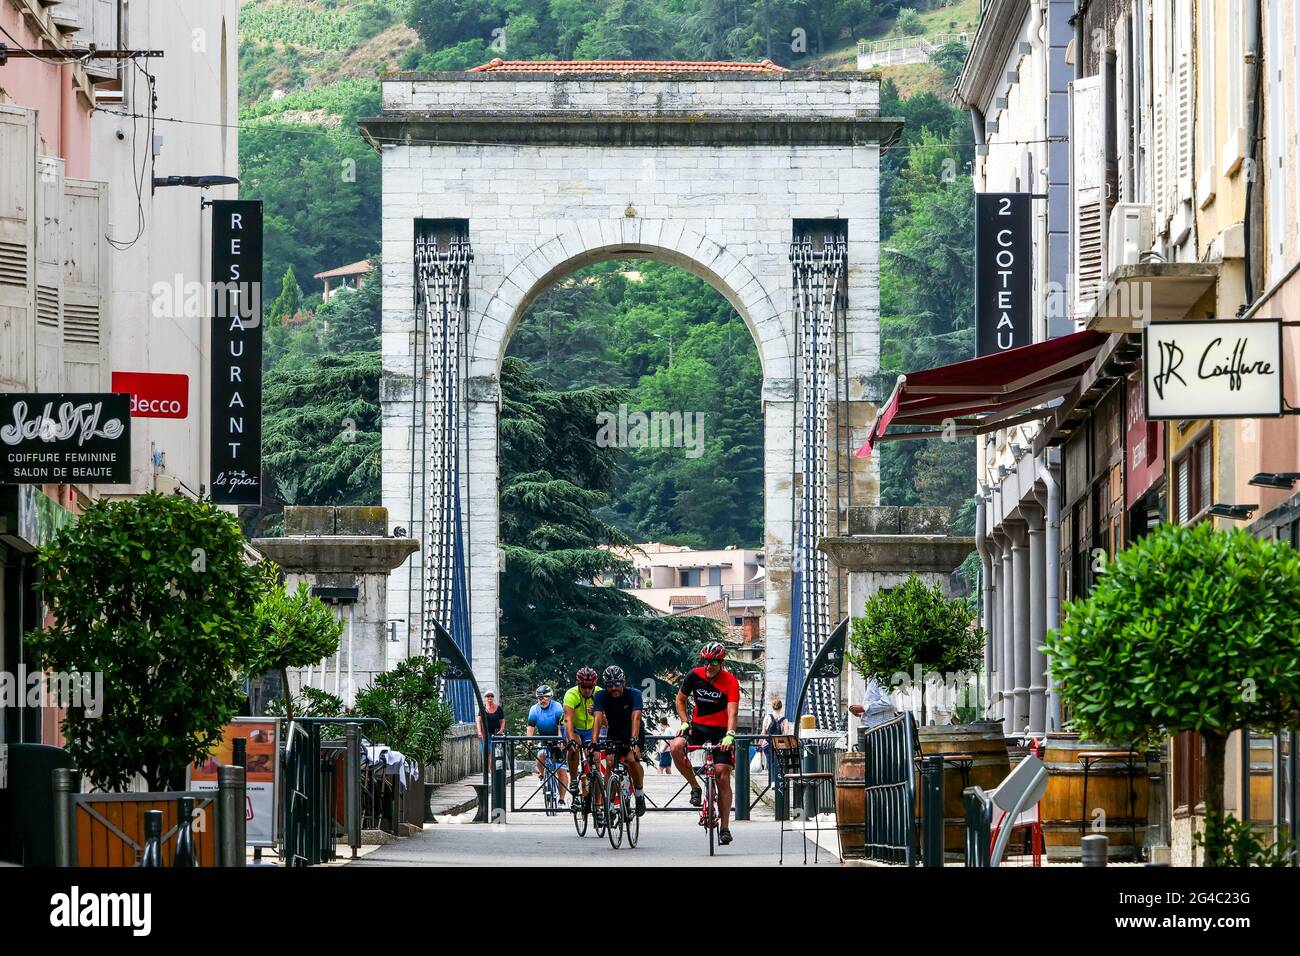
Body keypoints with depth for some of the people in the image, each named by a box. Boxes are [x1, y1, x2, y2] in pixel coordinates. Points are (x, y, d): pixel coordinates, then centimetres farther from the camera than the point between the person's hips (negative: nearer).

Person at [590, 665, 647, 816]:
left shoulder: (634, 694, -26)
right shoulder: (601, 696, -21)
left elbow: (636, 718, -39)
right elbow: (598, 719, -33)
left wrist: (633, 741, -54)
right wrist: (594, 742, -48)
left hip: (633, 733, -2)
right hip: (614, 734, 2)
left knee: (631, 759, -27)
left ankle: (640, 793, -7)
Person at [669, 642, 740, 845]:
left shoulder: (730, 681, -14)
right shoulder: (695, 676, -6)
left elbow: (732, 712, -24)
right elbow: (681, 699, 8)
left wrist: (729, 735, -39)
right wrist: (684, 722, -7)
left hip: (721, 731, -2)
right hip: (697, 727, 2)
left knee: (723, 778, -6)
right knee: (676, 747, -29)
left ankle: (724, 827, 2)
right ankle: (695, 787, -8)